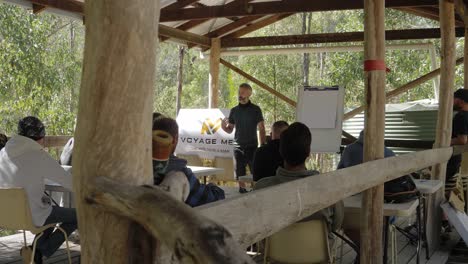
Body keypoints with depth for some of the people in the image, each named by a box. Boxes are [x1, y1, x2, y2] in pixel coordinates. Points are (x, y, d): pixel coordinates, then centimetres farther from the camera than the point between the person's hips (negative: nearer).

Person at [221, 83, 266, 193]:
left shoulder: (255, 109, -2)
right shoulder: (234, 110, 8)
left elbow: (261, 129, -3)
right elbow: (230, 129, 13)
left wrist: (262, 146, -11)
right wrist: (224, 127, -10)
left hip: (252, 146, -3)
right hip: (238, 146, 4)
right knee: (240, 172, 7)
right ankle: (242, 190, 18)